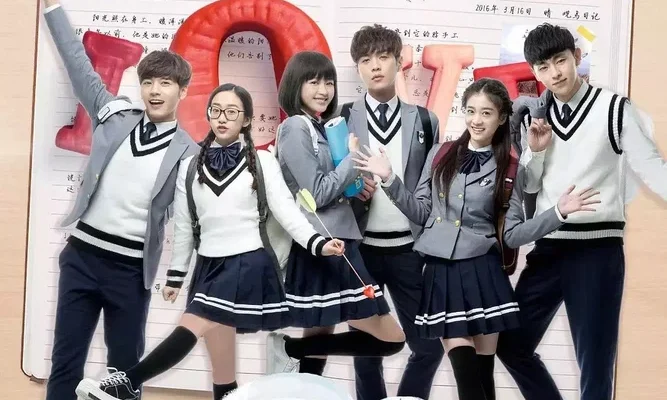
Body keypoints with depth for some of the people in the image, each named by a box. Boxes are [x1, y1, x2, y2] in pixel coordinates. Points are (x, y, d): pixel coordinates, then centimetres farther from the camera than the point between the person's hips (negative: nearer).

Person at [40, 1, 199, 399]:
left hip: (132, 269, -2)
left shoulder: (188, 153, -2)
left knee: (125, 368, 8)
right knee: (65, 362, 5)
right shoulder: (115, 114, 5)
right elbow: (80, 65, 10)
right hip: (82, 254, 2)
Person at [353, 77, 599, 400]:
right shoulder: (441, 154, 7)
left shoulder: (509, 169, 4)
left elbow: (512, 234, -1)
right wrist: (390, 179, -1)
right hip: (441, 273, 1)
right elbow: (421, 213, 10)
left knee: (482, 371, 4)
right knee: (465, 372, -7)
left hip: (482, 272, 0)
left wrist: (558, 213, -12)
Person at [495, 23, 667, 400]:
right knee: (511, 344, 11)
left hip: (597, 250, -5)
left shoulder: (613, 108, -5)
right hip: (548, 249, 6)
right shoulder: (537, 115, 9)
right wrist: (535, 151, -5)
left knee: (595, 364, 0)